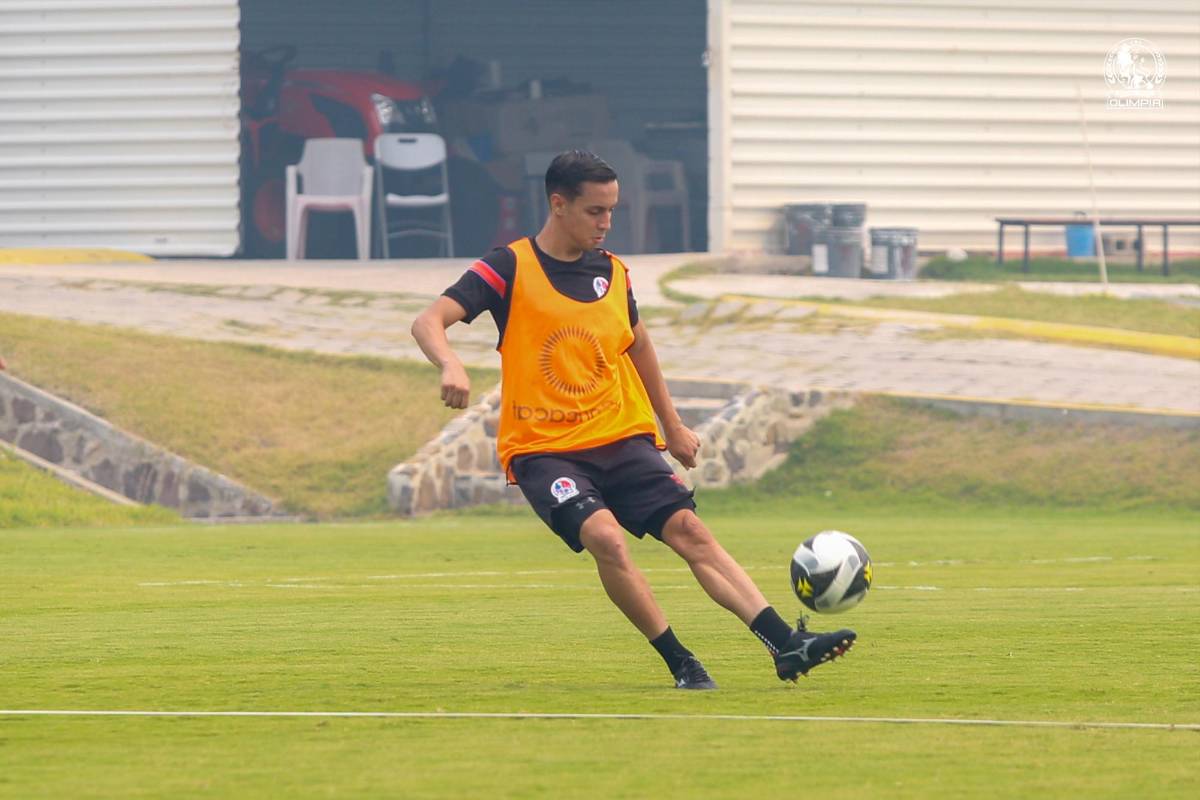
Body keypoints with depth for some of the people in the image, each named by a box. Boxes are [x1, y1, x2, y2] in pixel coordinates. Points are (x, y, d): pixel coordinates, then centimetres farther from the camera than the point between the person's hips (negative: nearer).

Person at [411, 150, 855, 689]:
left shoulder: (612, 272, 9)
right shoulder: (510, 268, -6)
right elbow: (428, 324, -13)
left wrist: (672, 426, 30)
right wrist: (451, 366, -35)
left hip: (621, 440, 4)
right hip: (543, 448, -4)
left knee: (688, 528, -13)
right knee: (604, 536, -28)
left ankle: (786, 645, -20)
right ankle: (681, 664, -18)